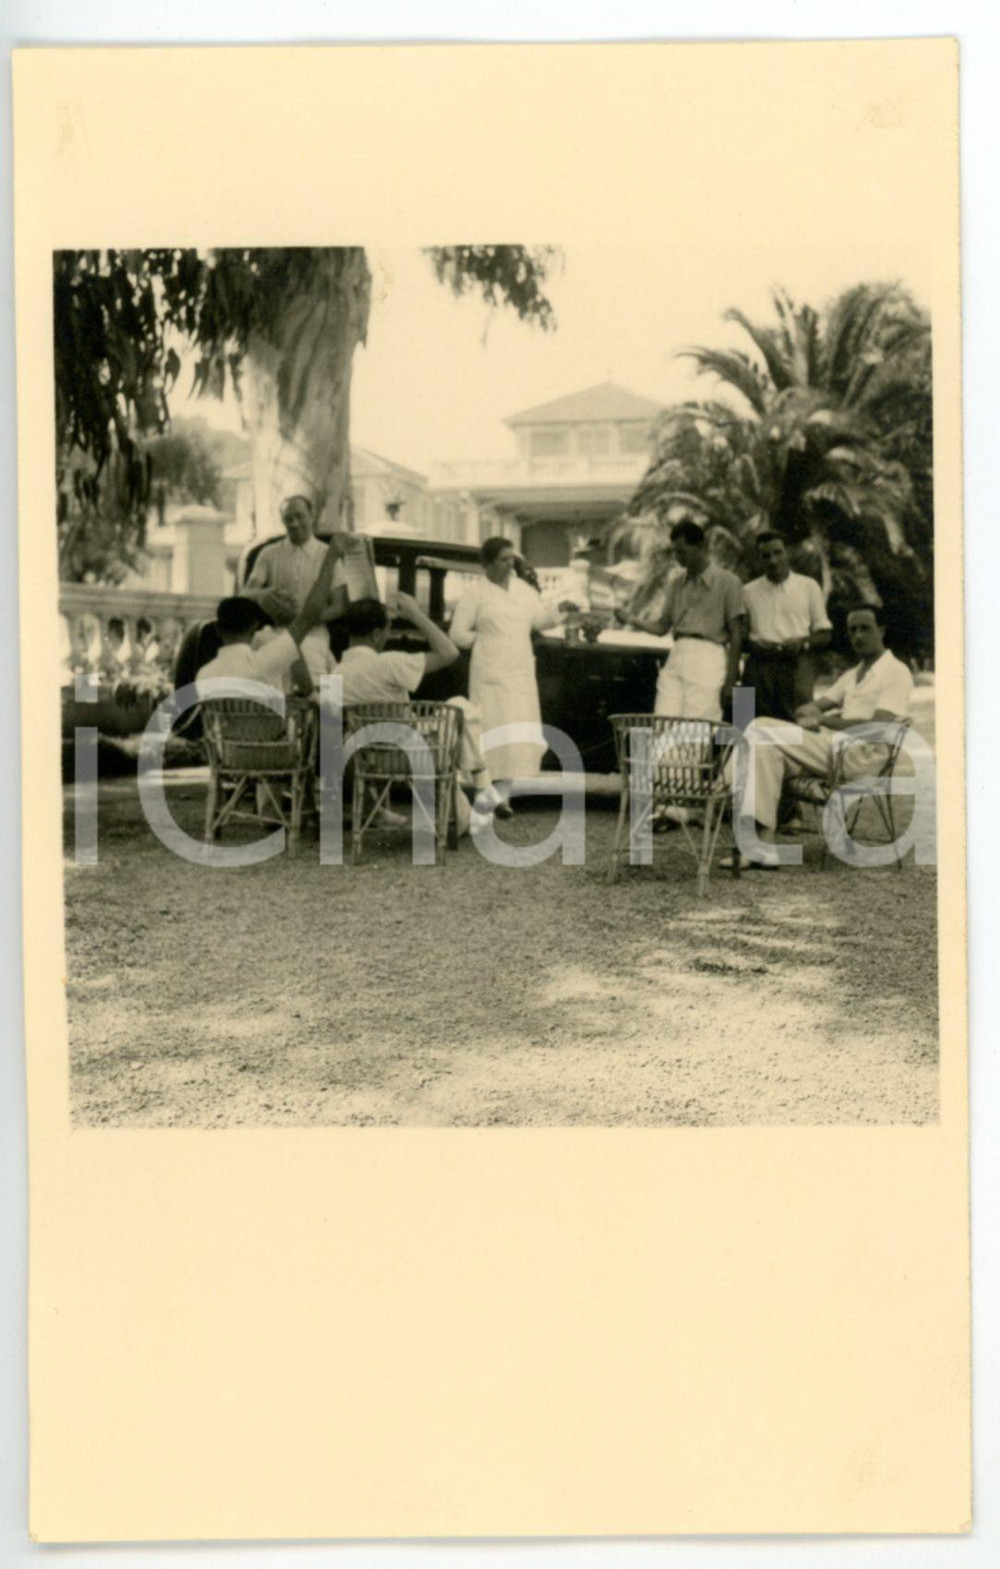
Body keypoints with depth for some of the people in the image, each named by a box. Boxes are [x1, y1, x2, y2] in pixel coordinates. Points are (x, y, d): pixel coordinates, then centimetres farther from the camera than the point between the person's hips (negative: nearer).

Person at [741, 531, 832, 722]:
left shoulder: (809, 587, 12)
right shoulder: (749, 591, 15)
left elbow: (824, 635, 12)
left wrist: (802, 642, -8)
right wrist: (753, 644, -7)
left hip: (795, 665, -1)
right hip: (759, 665, 1)